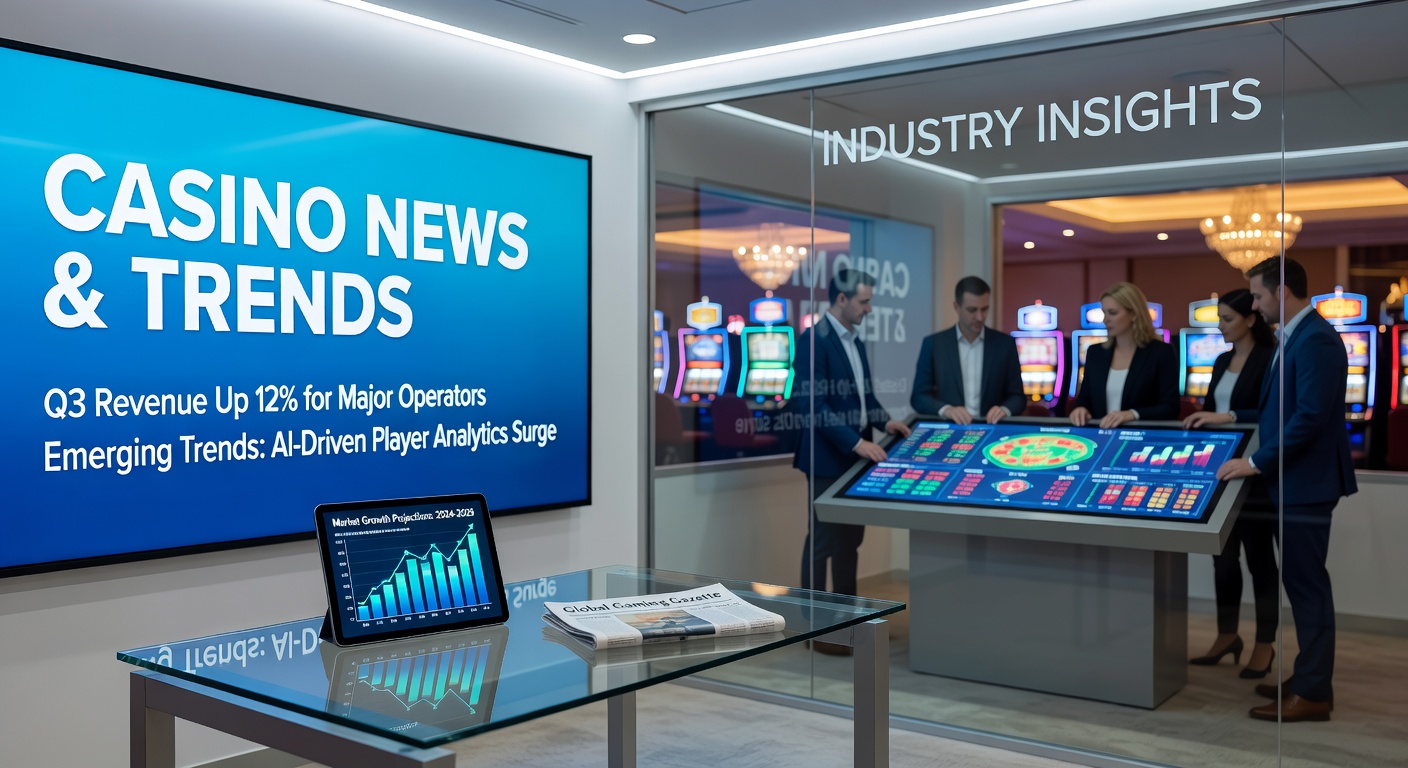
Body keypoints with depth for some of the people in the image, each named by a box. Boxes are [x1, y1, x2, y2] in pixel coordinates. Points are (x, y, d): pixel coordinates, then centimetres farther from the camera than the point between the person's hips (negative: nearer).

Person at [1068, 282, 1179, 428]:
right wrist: (1081, 408, -5)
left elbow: (1170, 409, -6)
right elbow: (1085, 398, 17)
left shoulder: (1161, 353, 0)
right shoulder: (1095, 352, 13)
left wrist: (1132, 414, -21)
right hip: (1101, 434, 3)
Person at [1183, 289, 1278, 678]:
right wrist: (1199, 420, 0)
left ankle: (1265, 644, 12)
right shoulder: (1222, 361, 13)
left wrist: (1229, 417, -30)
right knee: (1223, 554, 12)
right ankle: (1227, 636, 23)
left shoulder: (1270, 360, -11)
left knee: (1259, 556, 2)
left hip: (1254, 472, -7)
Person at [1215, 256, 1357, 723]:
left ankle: (1313, 693, 4)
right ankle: (1309, 679, 24)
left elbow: (1310, 416, -25)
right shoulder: (1297, 337, 14)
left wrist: (1257, 463, -21)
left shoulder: (1315, 339, -18)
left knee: (1307, 584, -4)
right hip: (1294, 481, 10)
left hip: (1305, 483, -10)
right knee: (1301, 583, 15)